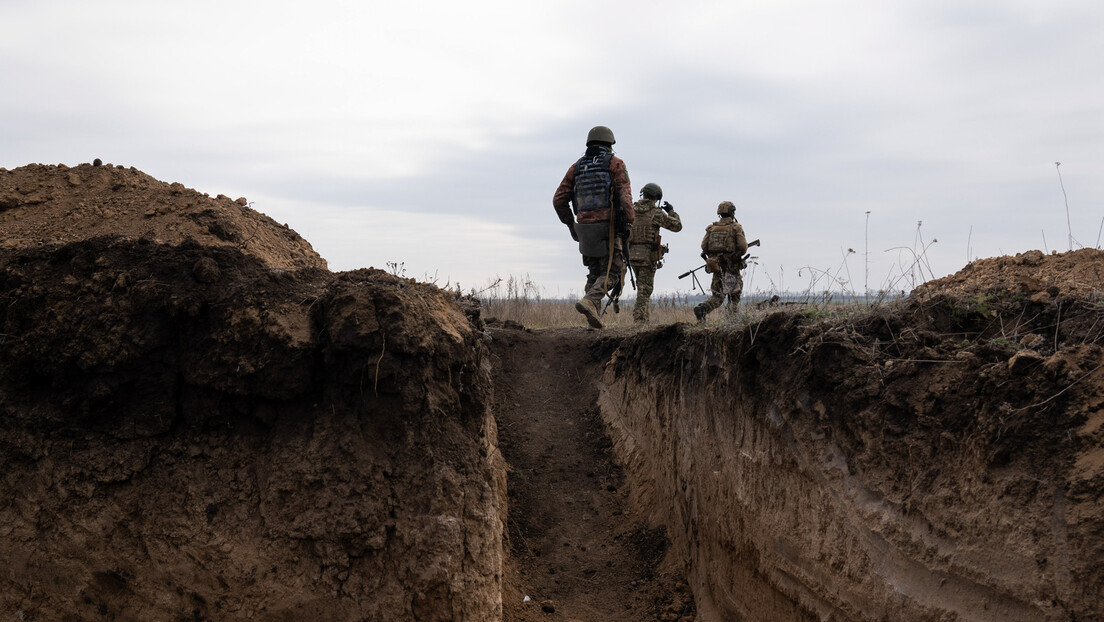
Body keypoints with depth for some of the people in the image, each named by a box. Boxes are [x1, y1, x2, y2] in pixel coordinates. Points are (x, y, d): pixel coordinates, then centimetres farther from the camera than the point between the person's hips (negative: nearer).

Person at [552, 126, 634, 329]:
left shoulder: (577, 167, 14)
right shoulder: (615, 164, 2)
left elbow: (559, 200, 11)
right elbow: (625, 196, -12)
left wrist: (570, 224, 20)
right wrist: (628, 223, -8)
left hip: (584, 229, 5)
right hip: (609, 227, -5)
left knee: (594, 273, 16)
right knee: (611, 272, -1)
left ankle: (593, 314, 6)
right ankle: (589, 301, -24)